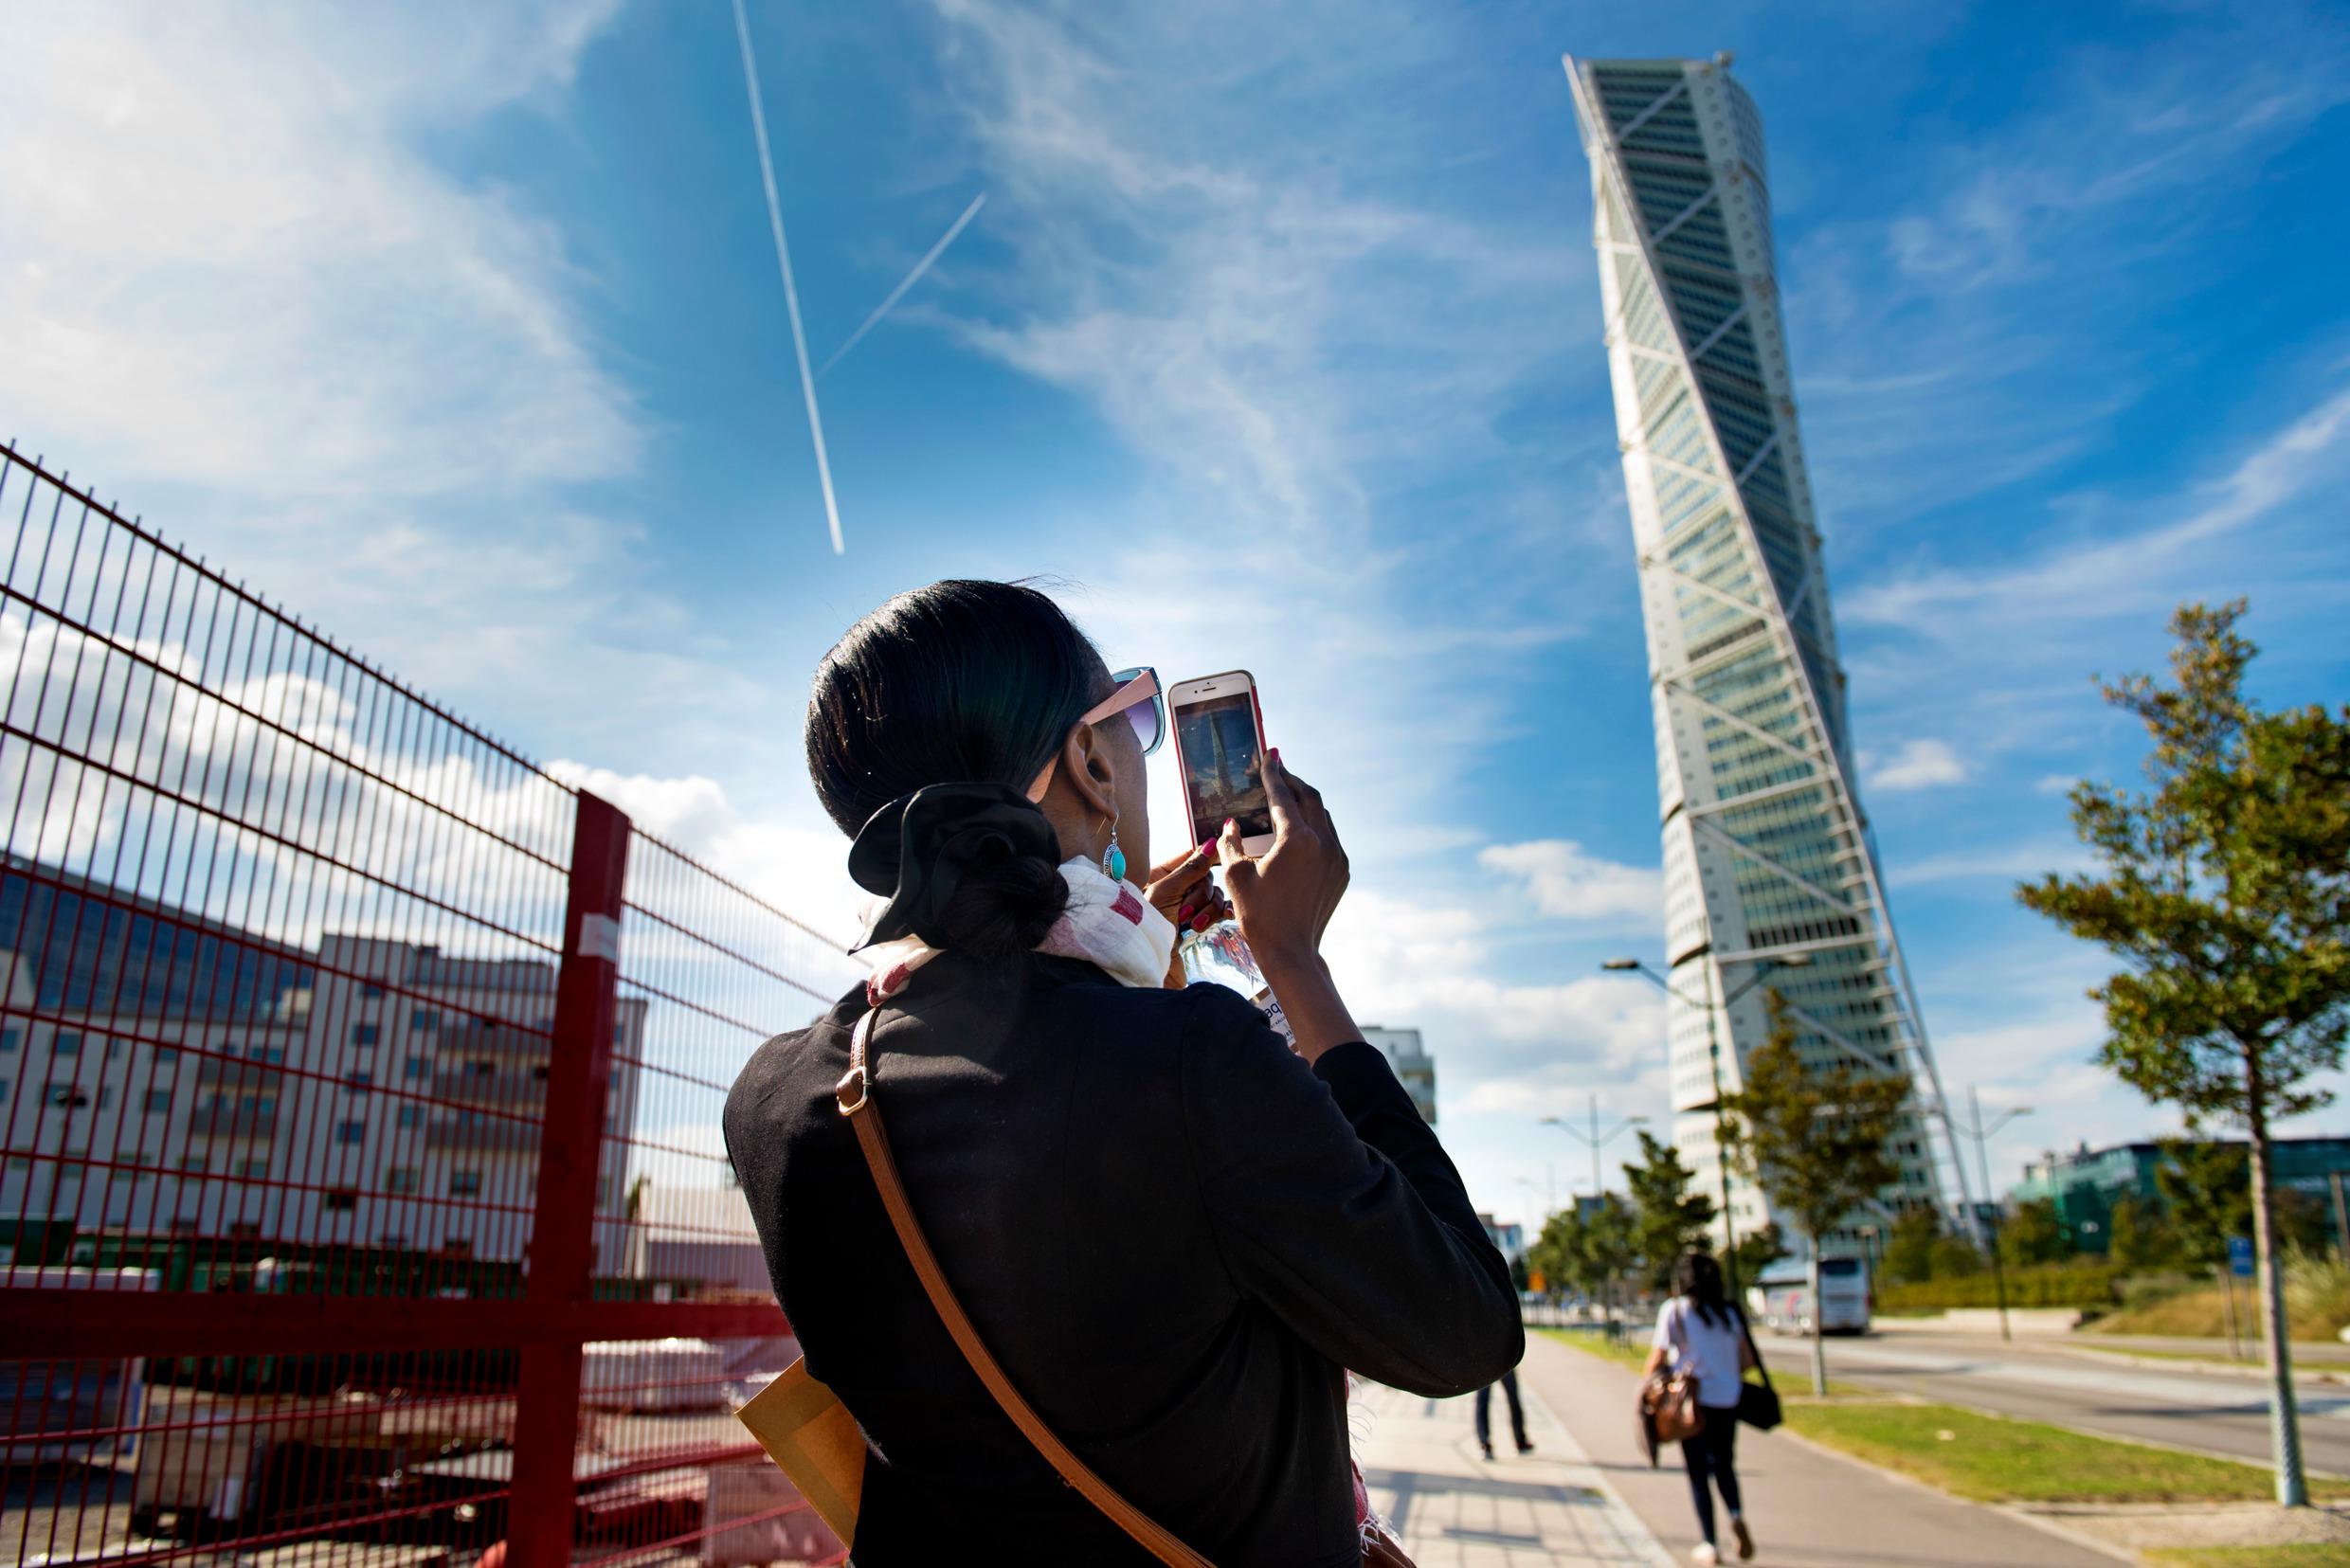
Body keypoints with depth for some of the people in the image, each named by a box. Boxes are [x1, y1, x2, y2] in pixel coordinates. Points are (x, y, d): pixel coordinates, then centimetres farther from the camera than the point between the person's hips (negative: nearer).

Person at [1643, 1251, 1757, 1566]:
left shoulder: (1674, 1310, -4)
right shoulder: (1730, 1311, 7)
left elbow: (1658, 1359, -6)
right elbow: (1748, 1359, 7)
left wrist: (1647, 1378, 12)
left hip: (1691, 1399, -3)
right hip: (1727, 1399, 3)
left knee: (1698, 1472, 7)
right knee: (1724, 1464, 18)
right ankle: (1737, 1516, -8)